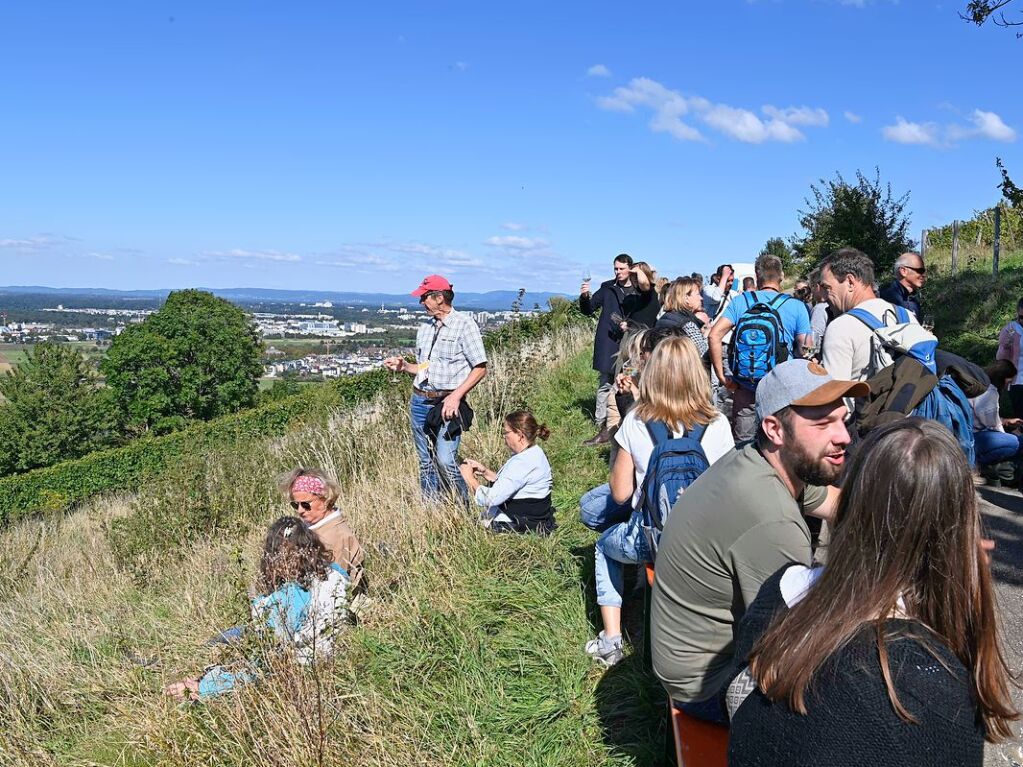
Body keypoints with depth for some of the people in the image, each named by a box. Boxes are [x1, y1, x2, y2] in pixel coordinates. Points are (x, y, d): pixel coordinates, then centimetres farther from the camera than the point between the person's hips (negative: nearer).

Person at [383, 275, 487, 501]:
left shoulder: (465, 325, -5)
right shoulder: (424, 328, 15)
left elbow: (480, 368, -7)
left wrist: (456, 395, -16)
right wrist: (403, 366, 5)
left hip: (447, 403, -6)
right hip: (420, 401, 7)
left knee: (445, 461, -16)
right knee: (426, 463, 10)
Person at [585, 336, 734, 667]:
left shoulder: (635, 422, -9)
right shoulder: (718, 425, -7)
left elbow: (620, 493, -4)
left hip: (648, 539, 0)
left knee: (605, 543, 31)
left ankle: (610, 638, 25)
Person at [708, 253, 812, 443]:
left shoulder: (741, 301, 2)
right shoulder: (796, 306, -1)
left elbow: (714, 335, -8)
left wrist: (722, 376, -3)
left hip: (745, 387, 1)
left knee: (742, 445, 11)